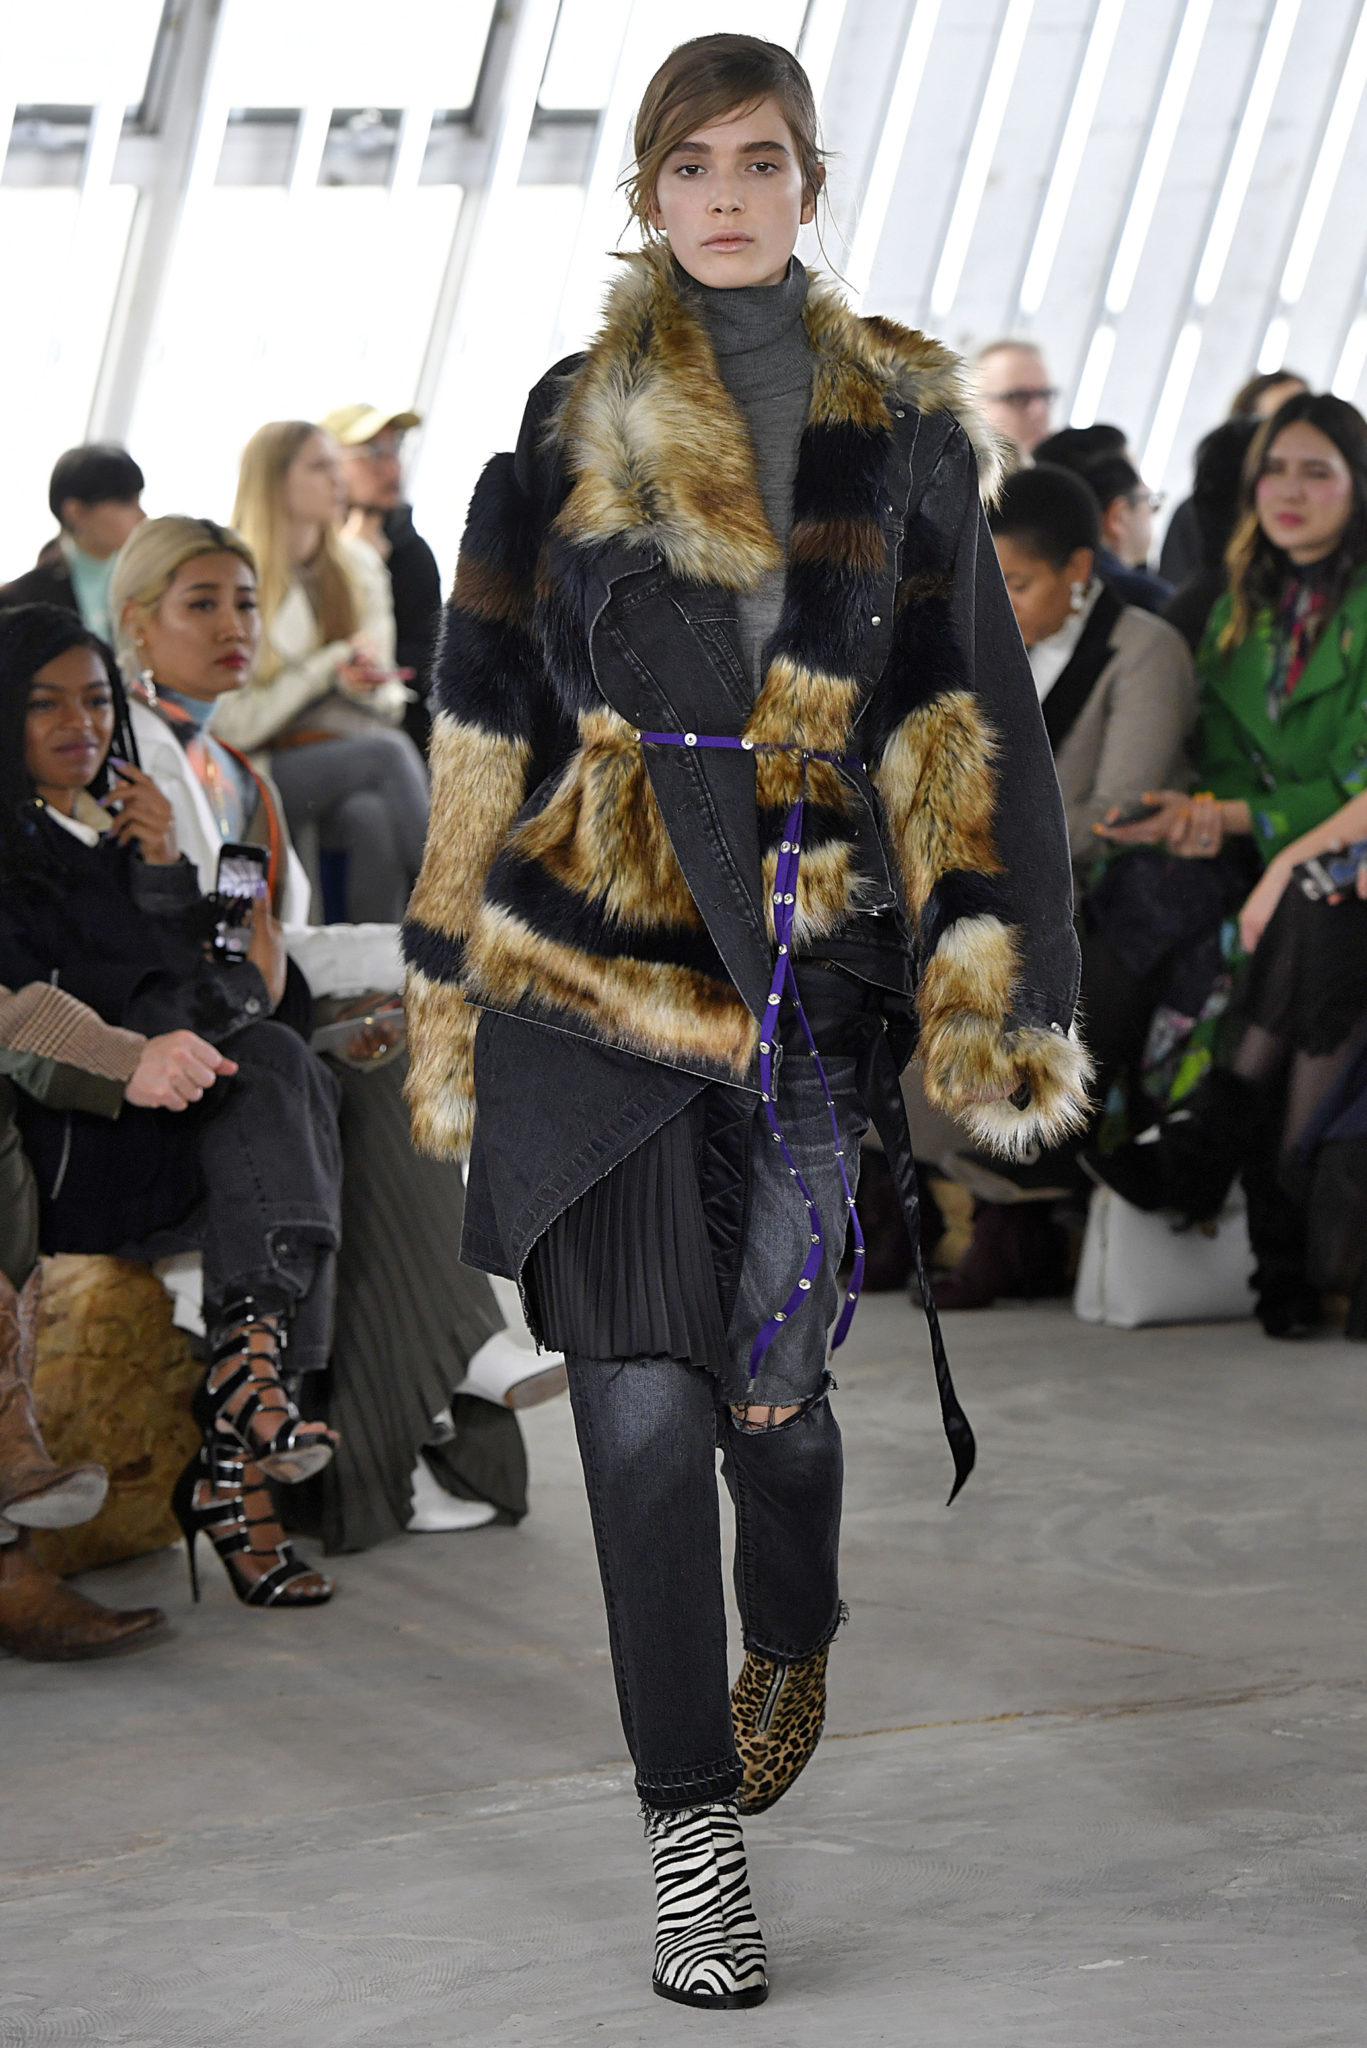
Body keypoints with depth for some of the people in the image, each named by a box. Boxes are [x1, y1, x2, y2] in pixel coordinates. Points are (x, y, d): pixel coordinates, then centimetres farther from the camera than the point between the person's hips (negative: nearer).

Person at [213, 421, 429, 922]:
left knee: (372, 816, -34)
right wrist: (331, 668, -10)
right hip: (267, 774, -4)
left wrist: (371, 684, -8)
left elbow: (388, 700, 17)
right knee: (387, 751, -32)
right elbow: (234, 726, -7)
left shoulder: (360, 563, 15)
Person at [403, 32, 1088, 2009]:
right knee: (643, 1401, -6)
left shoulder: (903, 430, 5)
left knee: (769, 1379, 3)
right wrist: (451, 990, 7)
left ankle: (791, 1638, 38)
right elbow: (486, 729, 8)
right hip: (591, 966, 0)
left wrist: (992, 981, -4)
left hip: (803, 969, 0)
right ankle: (694, 1835, 6)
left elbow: (966, 716, 3)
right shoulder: (568, 428, 5)